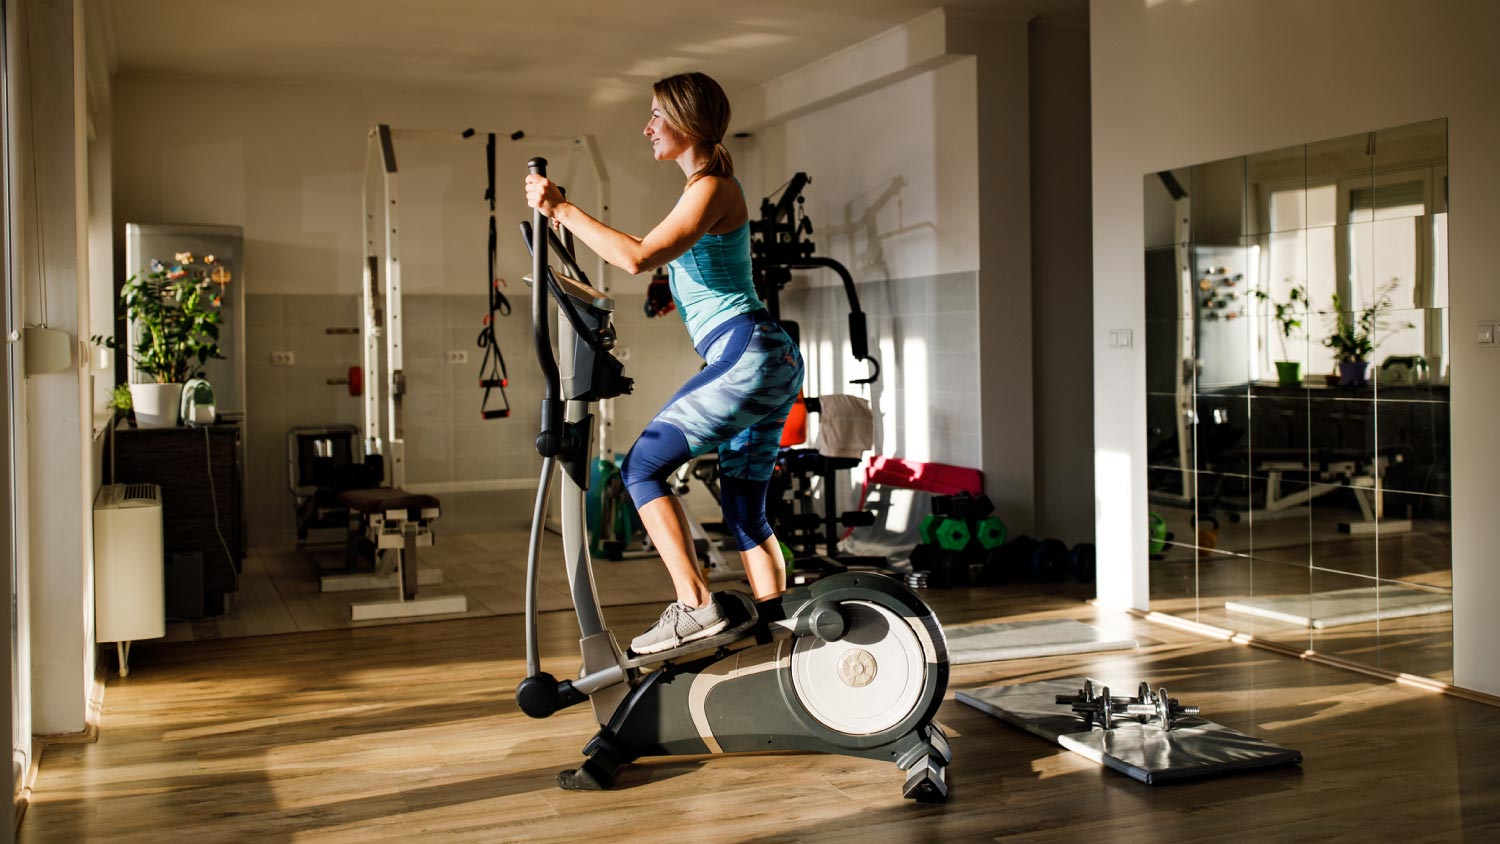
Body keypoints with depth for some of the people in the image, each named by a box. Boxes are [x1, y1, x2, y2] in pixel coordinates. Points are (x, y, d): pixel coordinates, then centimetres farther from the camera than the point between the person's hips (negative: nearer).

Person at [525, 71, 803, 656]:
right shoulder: (711, 187, 22)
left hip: (749, 355, -10)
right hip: (767, 365, 10)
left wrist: (561, 209, -16)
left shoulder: (711, 188, -9)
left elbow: (638, 257, -22)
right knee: (745, 513, 10)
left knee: (643, 466, -11)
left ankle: (694, 607, -14)